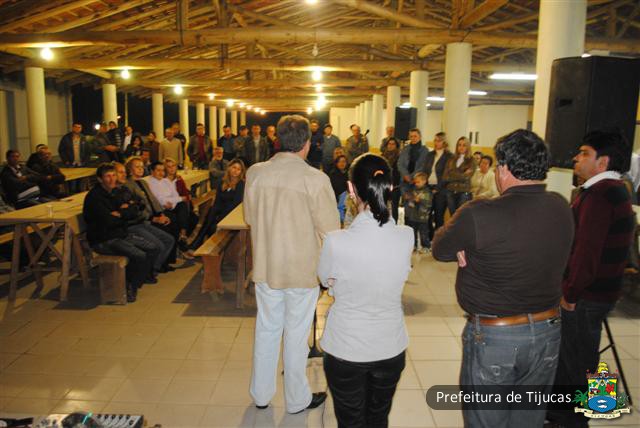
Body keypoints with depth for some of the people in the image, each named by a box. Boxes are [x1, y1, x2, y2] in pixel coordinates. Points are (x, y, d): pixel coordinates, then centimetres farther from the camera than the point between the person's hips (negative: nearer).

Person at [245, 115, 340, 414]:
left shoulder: (255, 173, -7)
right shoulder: (315, 179, -20)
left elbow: (249, 217, 7)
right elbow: (330, 230, -15)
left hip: (265, 266, 4)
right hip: (302, 269, -4)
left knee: (266, 329, 20)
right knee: (296, 335, 13)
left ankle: (261, 394, 37)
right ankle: (297, 400, 32)